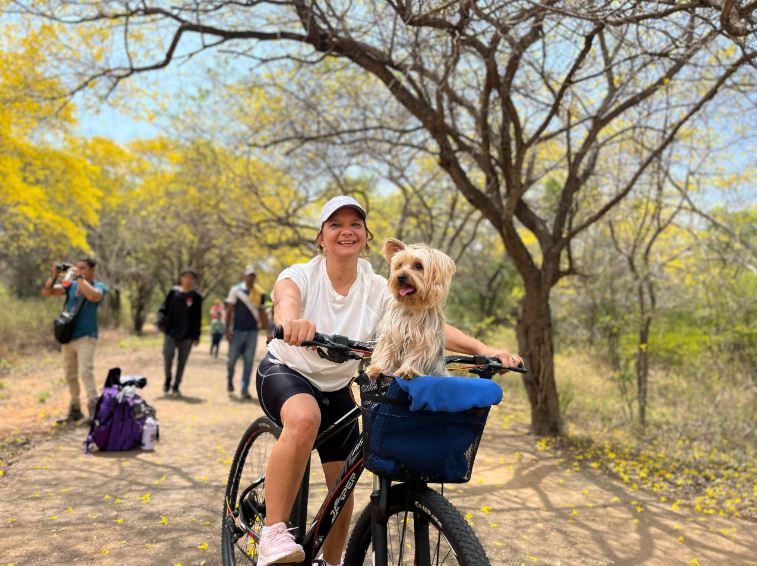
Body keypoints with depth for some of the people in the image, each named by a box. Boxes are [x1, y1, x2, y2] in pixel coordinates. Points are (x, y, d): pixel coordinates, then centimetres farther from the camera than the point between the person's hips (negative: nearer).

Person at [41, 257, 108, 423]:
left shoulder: (99, 286, -3)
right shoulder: (71, 286, 11)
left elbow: (92, 295, -26)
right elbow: (46, 292, 6)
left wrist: (79, 277, -19)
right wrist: (54, 276, -8)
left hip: (86, 337, -6)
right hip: (67, 336, 6)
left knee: (85, 371, -17)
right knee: (70, 375, 11)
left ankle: (94, 408, -15)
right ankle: (75, 409, 22)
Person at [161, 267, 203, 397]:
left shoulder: (196, 297, 2)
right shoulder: (173, 292, 4)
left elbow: (198, 318, 4)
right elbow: (166, 309, 8)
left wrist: (196, 336, 1)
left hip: (187, 335, 0)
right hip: (171, 332, 0)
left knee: (182, 361, 5)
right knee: (167, 355, -10)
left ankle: (176, 386, 18)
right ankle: (168, 380, 16)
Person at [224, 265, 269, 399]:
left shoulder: (259, 293, 8)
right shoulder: (236, 290, -2)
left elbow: (261, 312, 13)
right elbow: (229, 310, -2)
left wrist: (267, 329, 7)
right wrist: (227, 330, -8)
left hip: (252, 331, 2)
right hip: (237, 330, -2)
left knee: (249, 361, 1)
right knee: (232, 358, 6)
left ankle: (245, 389, 7)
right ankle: (230, 379, 33)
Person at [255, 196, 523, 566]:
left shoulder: (378, 290, -13)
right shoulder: (301, 275, -19)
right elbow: (285, 300, -42)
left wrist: (481, 348, -39)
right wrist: (292, 322, -67)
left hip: (335, 389, 4)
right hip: (285, 372, -4)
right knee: (305, 418, -38)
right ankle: (273, 534, -29)